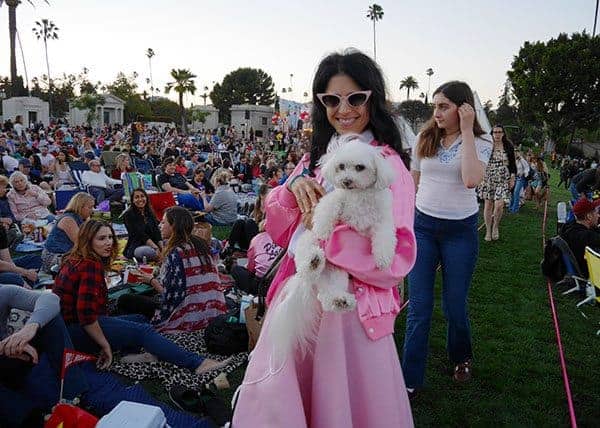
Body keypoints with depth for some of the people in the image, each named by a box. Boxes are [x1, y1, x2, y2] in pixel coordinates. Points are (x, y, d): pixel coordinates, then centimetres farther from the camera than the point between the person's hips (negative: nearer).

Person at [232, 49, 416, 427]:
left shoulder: (389, 165, -9)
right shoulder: (314, 158, 9)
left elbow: (398, 258, -16)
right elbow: (280, 234, 9)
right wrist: (292, 189, -9)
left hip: (351, 306, -5)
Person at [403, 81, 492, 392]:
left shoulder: (480, 144, -4)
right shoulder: (424, 140, 4)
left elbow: (471, 180, -24)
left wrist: (466, 131, -19)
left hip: (460, 229, -2)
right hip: (423, 226, 2)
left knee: (454, 305, 9)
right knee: (418, 306, 1)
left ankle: (461, 358, 39)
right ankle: (410, 379, 11)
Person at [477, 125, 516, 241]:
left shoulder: (509, 147, 4)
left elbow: (512, 163, 9)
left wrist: (512, 178, 3)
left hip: (503, 179, 0)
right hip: (488, 178, 0)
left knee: (499, 205, -11)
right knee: (488, 204, 3)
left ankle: (495, 226, 17)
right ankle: (488, 231, 16)